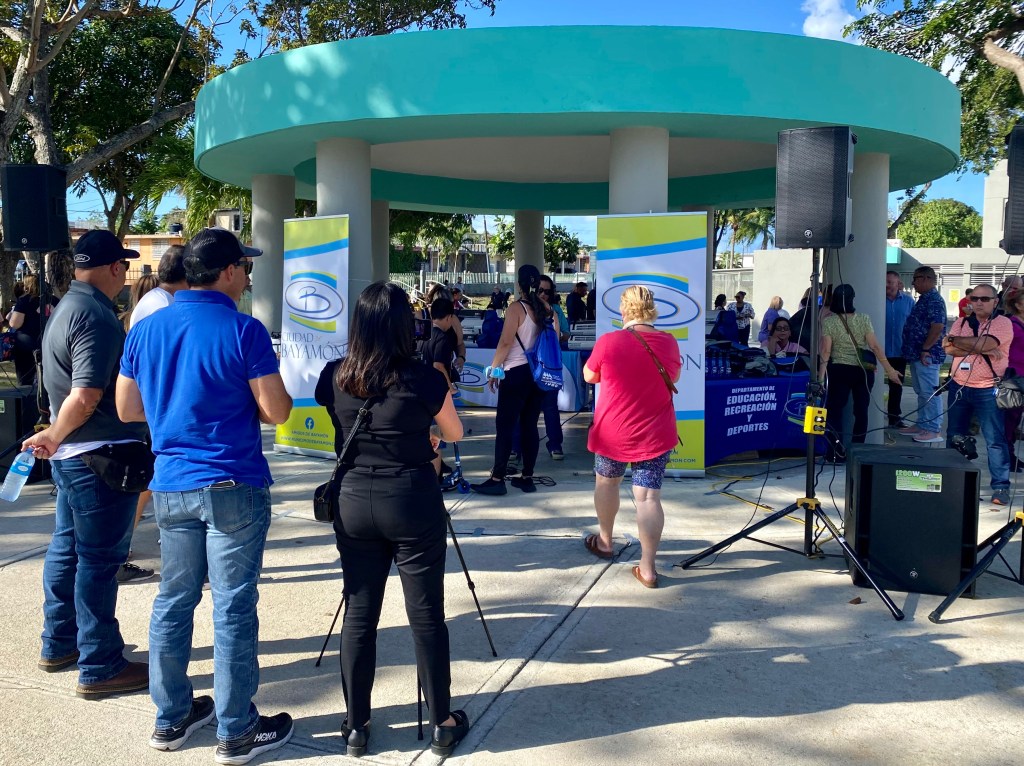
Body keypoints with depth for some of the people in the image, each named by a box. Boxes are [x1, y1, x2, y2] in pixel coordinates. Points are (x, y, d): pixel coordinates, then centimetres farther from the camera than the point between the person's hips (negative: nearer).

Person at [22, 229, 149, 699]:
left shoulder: (67, 308, 13)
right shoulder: (97, 316, -19)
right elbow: (86, 397, -25)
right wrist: (54, 439, -11)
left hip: (72, 456, 10)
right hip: (100, 456, -10)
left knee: (67, 550, 19)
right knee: (99, 561, -2)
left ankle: (59, 645, 33)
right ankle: (100, 668, 7)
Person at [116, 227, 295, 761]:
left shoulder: (145, 329, 5)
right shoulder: (244, 330, -12)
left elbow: (127, 409, 11)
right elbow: (275, 411, -12)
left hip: (170, 485, 6)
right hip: (234, 486, -5)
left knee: (173, 600, 16)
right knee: (233, 608, 2)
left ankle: (170, 718, 28)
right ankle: (236, 732, 13)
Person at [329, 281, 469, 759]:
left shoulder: (342, 379, 1)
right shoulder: (424, 378, -10)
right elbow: (455, 435, 7)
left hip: (353, 504, 4)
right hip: (412, 504, -3)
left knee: (359, 614, 11)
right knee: (426, 616, 6)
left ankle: (356, 725, 20)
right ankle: (443, 724, 18)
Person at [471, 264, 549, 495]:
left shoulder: (516, 308, -11)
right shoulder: (545, 308, 6)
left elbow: (505, 342, -15)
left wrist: (493, 369, -7)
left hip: (517, 373, -6)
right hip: (539, 373, 6)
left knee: (505, 426, -1)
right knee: (530, 425, 10)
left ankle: (497, 479, -1)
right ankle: (527, 477, 13)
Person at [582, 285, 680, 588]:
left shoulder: (608, 342, -14)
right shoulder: (669, 343, -4)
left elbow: (589, 376, 3)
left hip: (613, 432, -1)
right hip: (656, 435, 1)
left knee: (607, 482, 22)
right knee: (648, 497, 1)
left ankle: (604, 542, 39)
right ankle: (647, 568, -1)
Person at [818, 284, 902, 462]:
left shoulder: (828, 322, -8)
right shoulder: (864, 319, -4)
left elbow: (826, 351, -11)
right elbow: (875, 347, -6)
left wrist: (820, 377, -9)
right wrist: (890, 370, -1)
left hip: (840, 371, -2)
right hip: (863, 371, 2)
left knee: (834, 410, 6)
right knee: (861, 410, 10)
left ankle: (836, 453, -1)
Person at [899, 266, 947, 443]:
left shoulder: (934, 300, -14)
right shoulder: (924, 299, 17)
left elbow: (938, 327, -23)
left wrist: (925, 349, -21)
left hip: (927, 355, -11)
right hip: (917, 354, 11)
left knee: (929, 392, -7)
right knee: (921, 392, 16)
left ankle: (933, 430, -4)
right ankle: (921, 425, 24)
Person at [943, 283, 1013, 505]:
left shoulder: (1002, 323, -6)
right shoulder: (961, 323, 9)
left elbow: (985, 343, -21)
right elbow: (949, 349, -6)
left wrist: (955, 339, -8)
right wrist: (982, 349, -17)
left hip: (987, 391, -5)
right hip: (958, 387, 5)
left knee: (995, 440, -4)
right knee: (954, 436, 14)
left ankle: (1001, 486, 1)